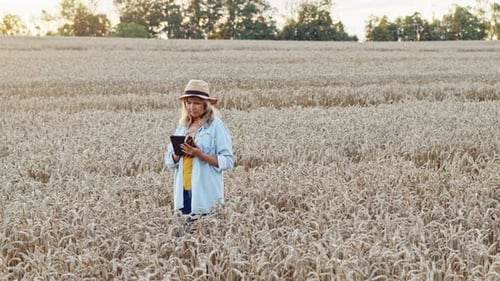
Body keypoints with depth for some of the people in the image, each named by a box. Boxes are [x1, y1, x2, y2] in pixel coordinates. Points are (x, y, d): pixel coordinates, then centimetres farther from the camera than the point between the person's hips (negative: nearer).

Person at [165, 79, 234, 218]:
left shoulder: (216, 126, -4)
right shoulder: (182, 126, 13)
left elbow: (228, 162, -8)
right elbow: (169, 161, 12)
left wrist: (200, 155, -19)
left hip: (206, 194, -5)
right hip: (183, 191, 5)